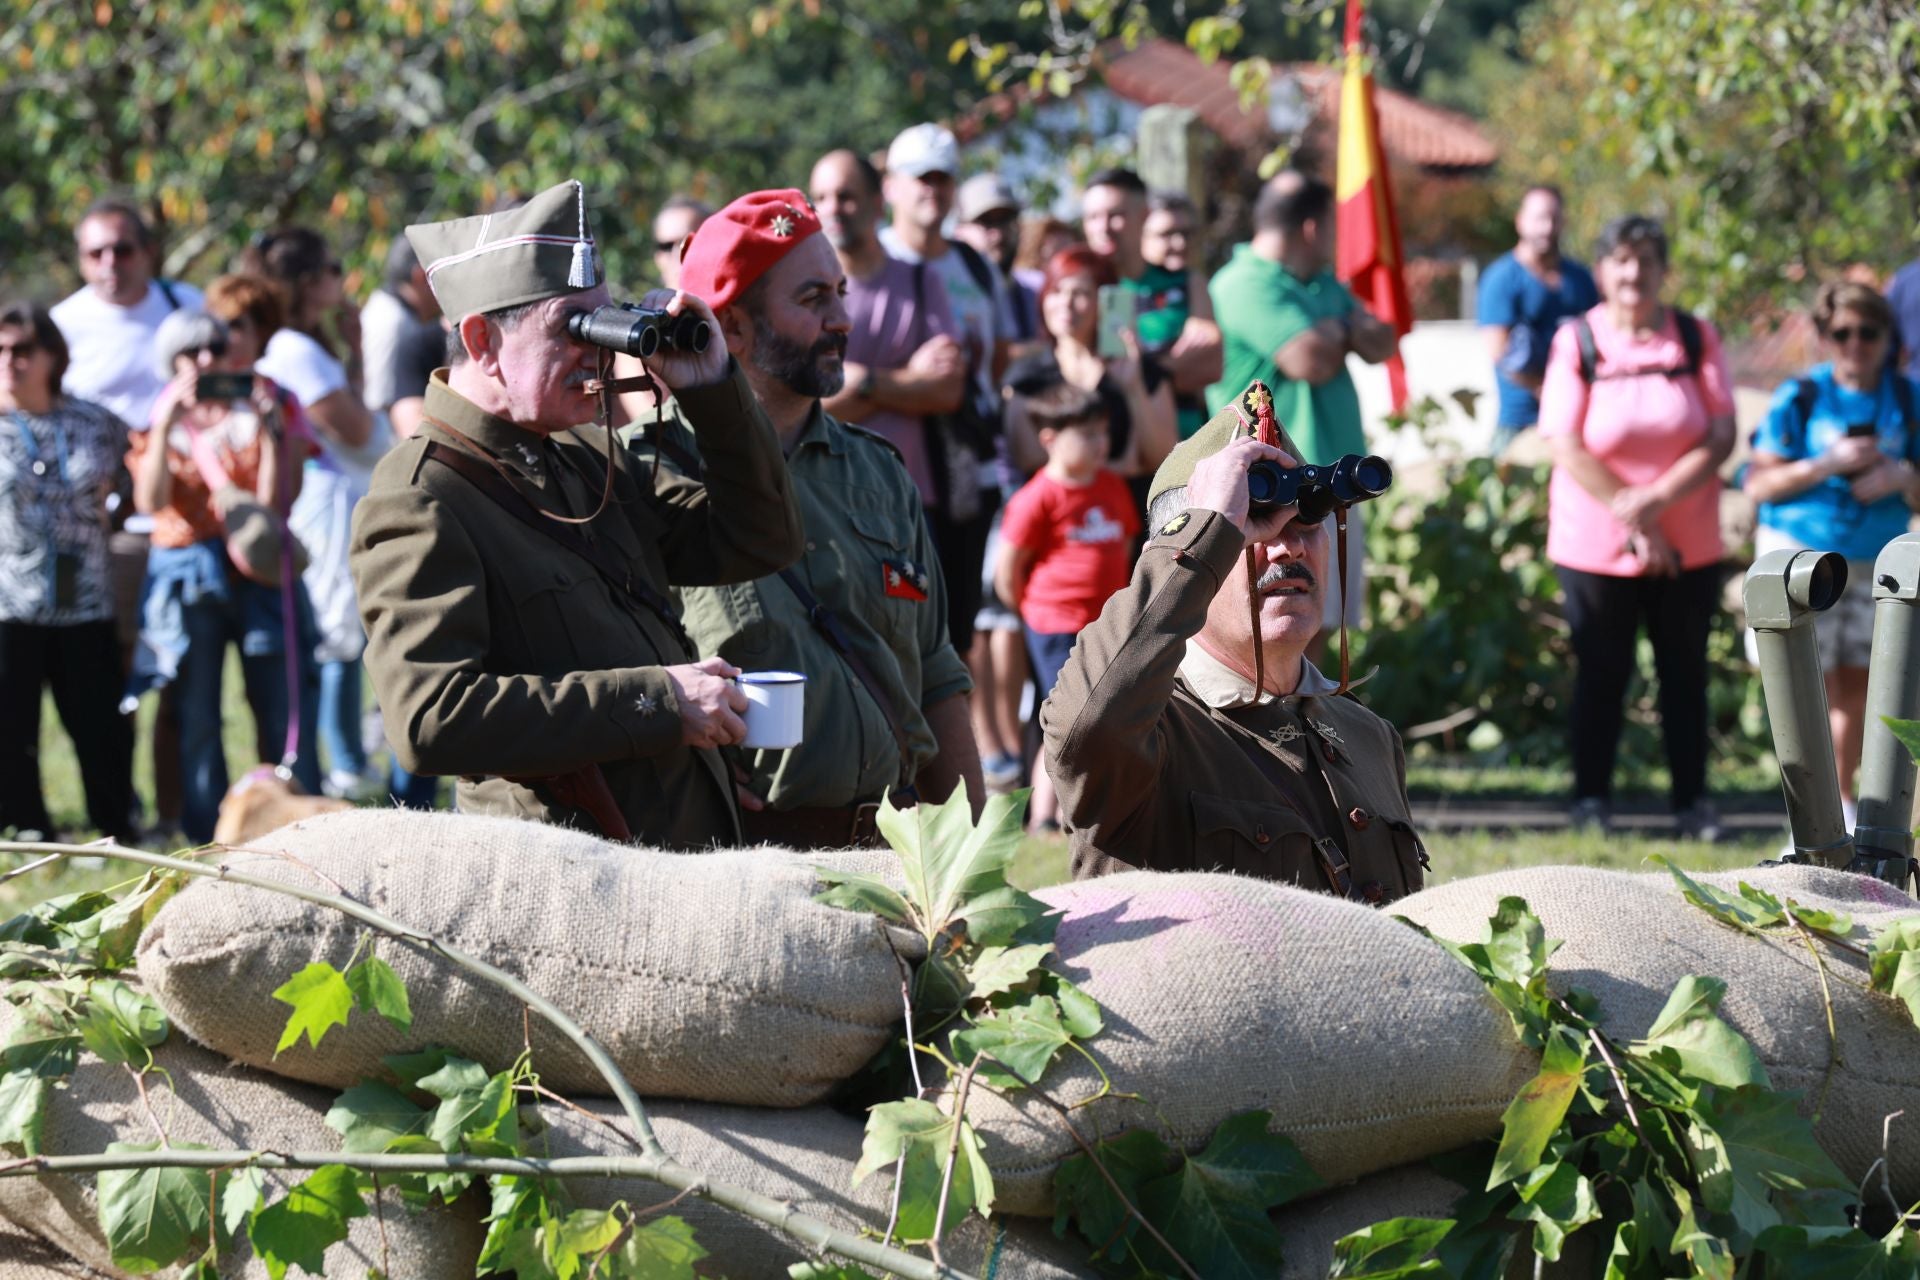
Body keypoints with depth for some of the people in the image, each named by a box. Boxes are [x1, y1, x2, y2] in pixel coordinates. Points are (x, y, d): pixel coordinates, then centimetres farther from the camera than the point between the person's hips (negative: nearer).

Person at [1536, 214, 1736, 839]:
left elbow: (1722, 435, -6)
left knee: (1685, 671, 7)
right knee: (1600, 673, 4)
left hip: (1690, 546, 2)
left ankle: (1692, 800, 15)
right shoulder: (1576, 342, -4)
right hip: (1596, 545, -2)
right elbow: (1567, 447, -9)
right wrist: (1634, 526, -14)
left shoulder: (1697, 339, 1)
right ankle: (1592, 799, 14)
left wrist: (1657, 497, -19)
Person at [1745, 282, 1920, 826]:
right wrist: (1829, 464, -20)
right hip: (1801, 556, -3)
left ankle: (1842, 805, 22)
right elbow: (1759, 484, -10)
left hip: (1875, 563, 3)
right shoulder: (1801, 398, -7)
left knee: (1857, 684, 8)